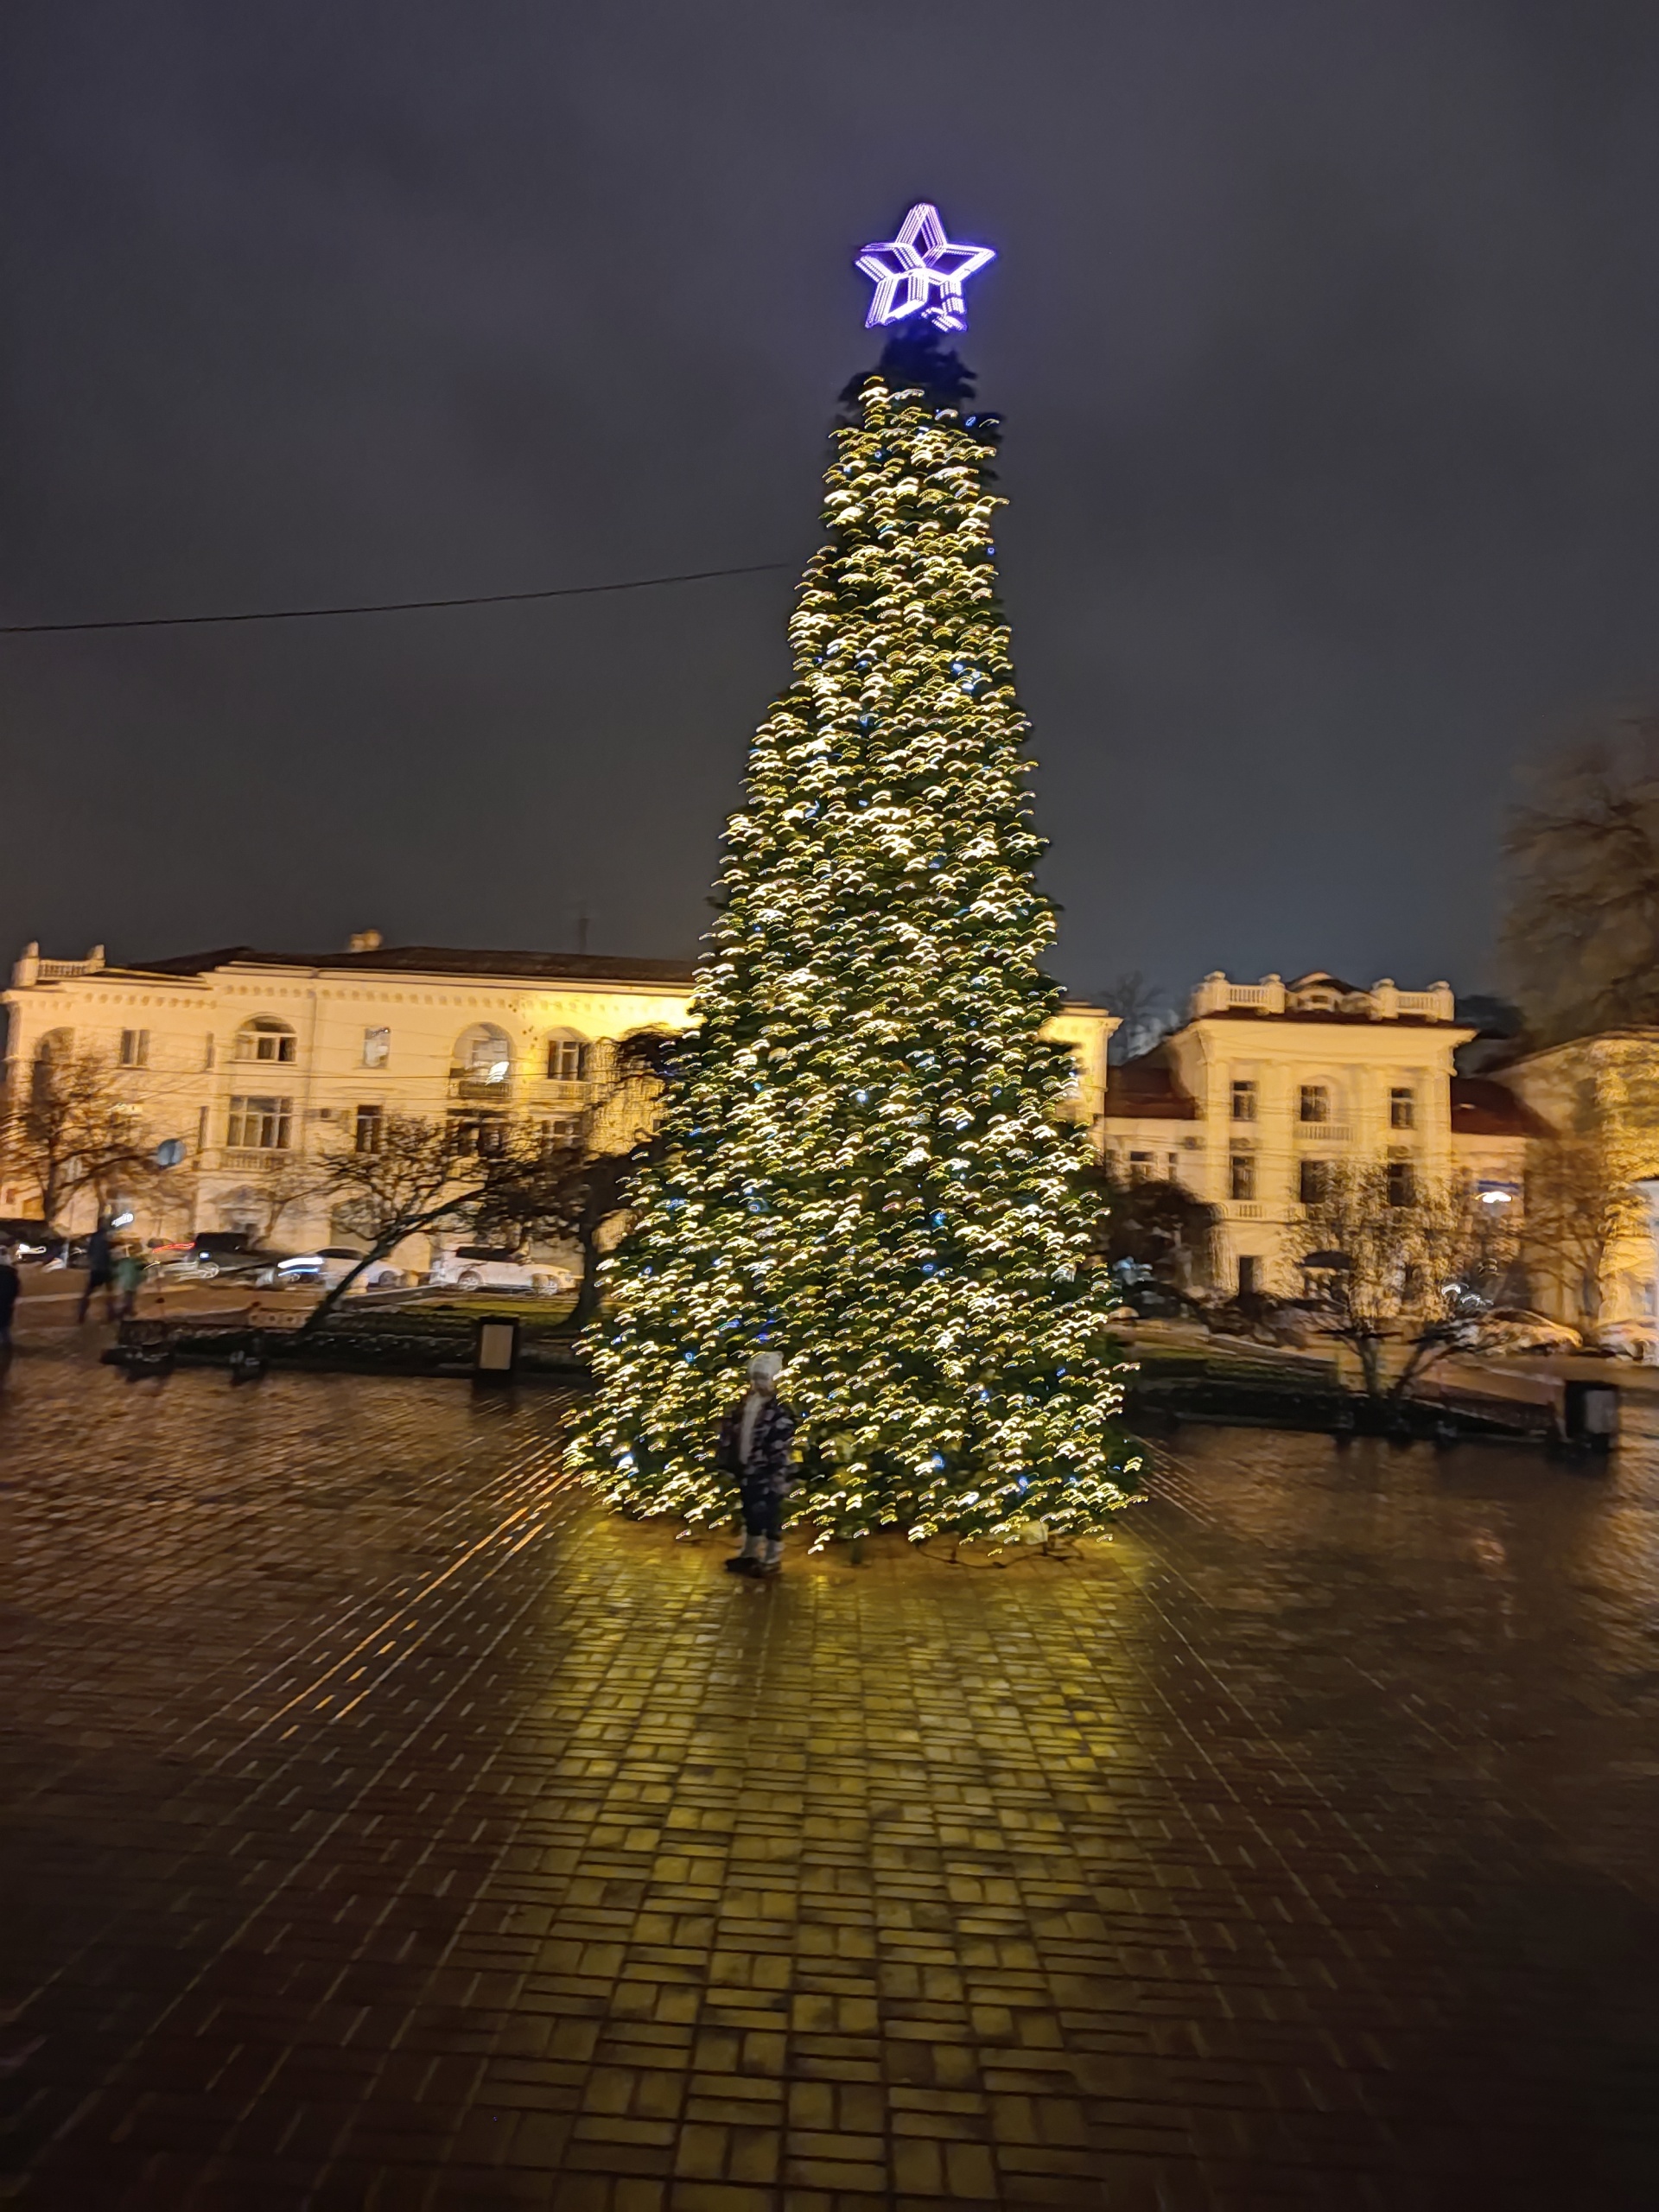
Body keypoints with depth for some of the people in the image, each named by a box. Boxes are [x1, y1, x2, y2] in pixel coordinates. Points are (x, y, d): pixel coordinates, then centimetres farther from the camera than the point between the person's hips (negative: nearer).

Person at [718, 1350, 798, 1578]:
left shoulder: (781, 1413, -18)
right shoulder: (744, 1404, 6)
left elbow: (783, 1450, -19)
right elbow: (730, 1432, 14)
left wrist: (780, 1478, -20)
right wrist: (728, 1464, 12)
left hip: (767, 1476, -7)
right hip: (747, 1472, 8)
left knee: (770, 1516, 4)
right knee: (750, 1514, 20)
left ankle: (772, 1559, 18)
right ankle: (749, 1554, 35)